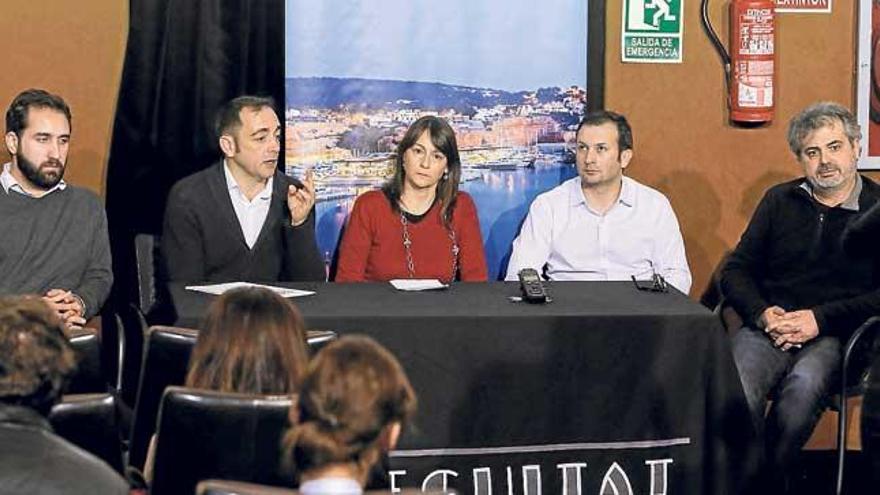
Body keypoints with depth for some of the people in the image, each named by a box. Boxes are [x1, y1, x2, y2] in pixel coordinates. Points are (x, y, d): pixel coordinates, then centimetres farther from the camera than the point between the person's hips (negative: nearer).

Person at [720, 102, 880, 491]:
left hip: (833, 337, -2)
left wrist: (820, 319, -11)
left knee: (803, 386, -36)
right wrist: (763, 313, -4)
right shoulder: (780, 201, 18)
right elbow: (736, 271, 16)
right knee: (738, 392, -32)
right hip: (766, 328, 2)